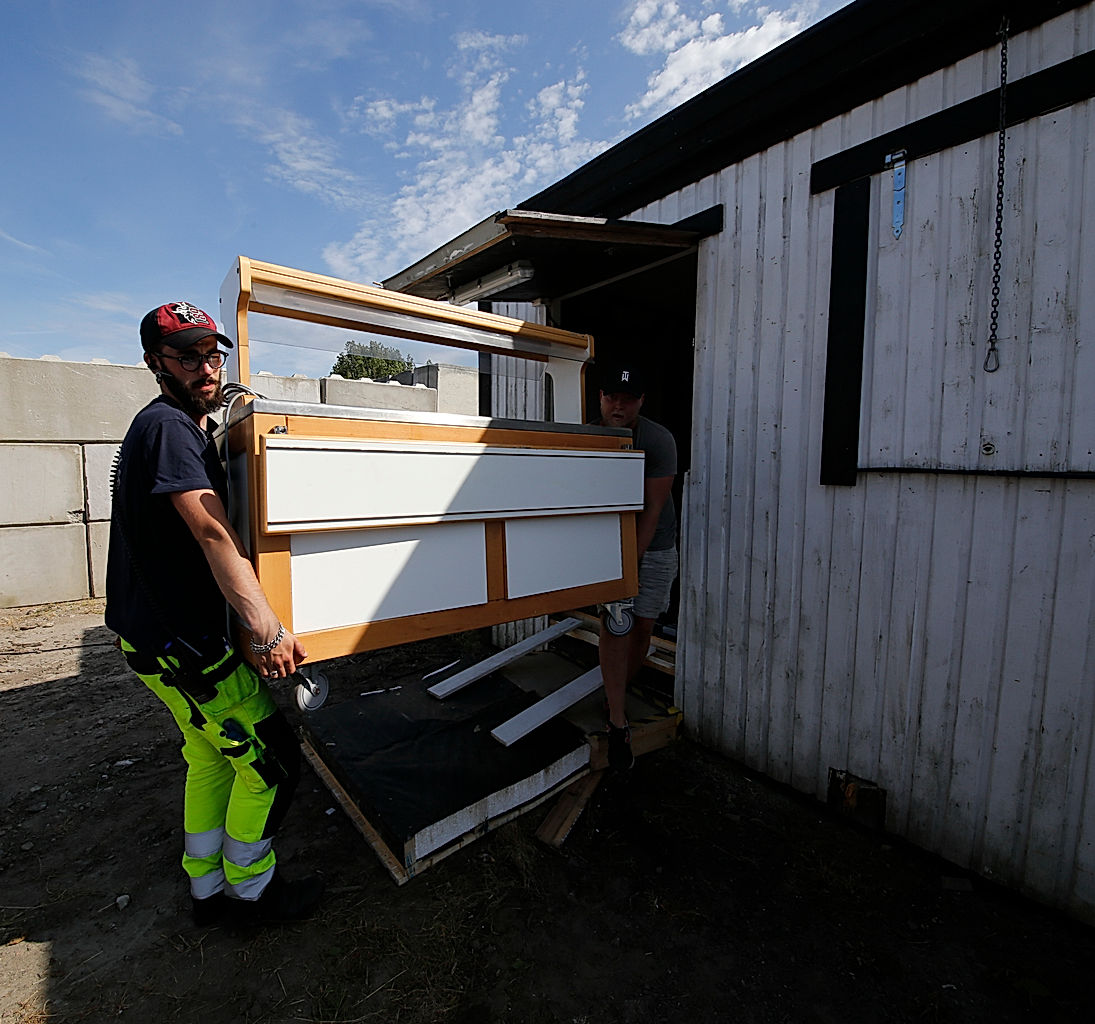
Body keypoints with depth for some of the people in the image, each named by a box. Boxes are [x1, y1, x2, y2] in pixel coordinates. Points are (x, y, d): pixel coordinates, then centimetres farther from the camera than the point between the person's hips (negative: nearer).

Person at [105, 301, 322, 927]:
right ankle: (250, 892, 22)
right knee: (271, 758, 1)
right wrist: (268, 629, -33)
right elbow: (213, 533, -29)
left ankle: (208, 891, 37)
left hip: (170, 631, 10)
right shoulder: (167, 426, -18)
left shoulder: (192, 428, 14)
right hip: (179, 640, -10)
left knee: (211, 758, 20)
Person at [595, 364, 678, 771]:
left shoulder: (659, 441, -15)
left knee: (642, 625, 4)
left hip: (654, 544, -1)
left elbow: (653, 509, -16)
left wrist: (632, 559, -19)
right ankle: (618, 723, -2)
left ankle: (618, 693, 30)